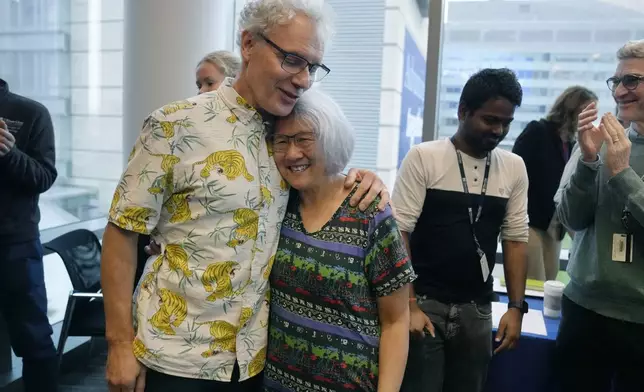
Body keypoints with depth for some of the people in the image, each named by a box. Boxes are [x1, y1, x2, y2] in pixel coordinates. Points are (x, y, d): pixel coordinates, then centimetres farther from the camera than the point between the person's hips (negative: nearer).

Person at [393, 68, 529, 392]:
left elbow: (516, 239, 9)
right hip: (424, 303, -3)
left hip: (477, 310, 4)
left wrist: (516, 306, 4)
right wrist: (408, 304, -13)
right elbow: (399, 233, -9)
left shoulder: (514, 167, 4)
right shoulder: (423, 157, -8)